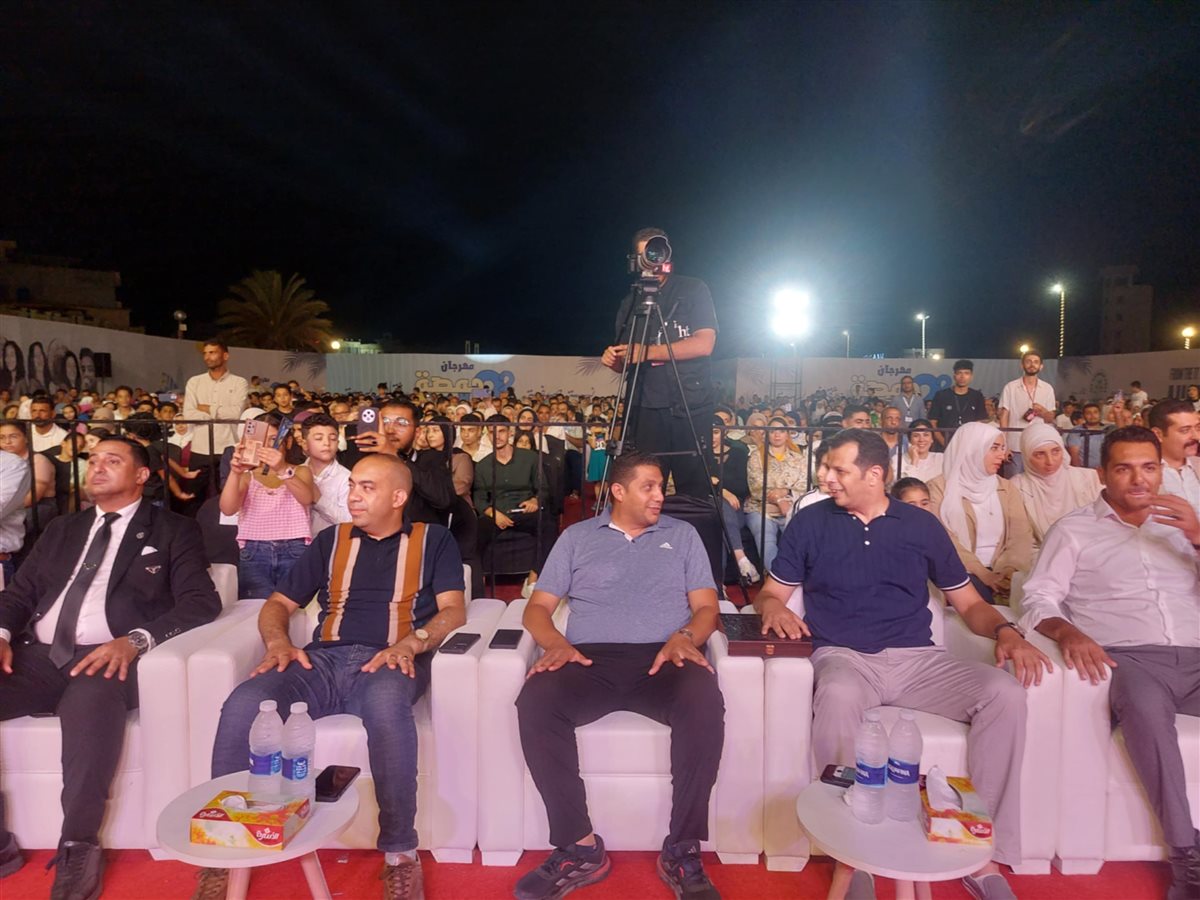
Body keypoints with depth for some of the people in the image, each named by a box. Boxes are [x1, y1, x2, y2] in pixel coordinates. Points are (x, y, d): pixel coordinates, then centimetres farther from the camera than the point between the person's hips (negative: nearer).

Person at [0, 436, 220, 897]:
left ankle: (78, 848, -22)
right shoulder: (62, 529, 25)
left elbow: (202, 601, -5)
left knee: (91, 700, -38)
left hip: (108, 658, -5)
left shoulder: (173, 530, 7)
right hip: (37, 655, 5)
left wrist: (136, 640, -20)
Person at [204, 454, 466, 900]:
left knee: (386, 704, -40)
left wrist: (410, 643, -18)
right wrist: (279, 642, 0)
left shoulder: (433, 540, 13)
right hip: (324, 662, 4)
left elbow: (454, 610, 1)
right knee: (242, 705, -27)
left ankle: (400, 852, -25)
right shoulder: (331, 539, 22)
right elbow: (278, 603, 23)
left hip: (385, 663, -3)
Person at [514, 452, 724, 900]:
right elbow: (537, 608, 14)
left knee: (705, 702, -33)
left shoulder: (683, 534, 20)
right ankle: (580, 847, -18)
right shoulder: (577, 537, 18)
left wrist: (684, 636, -10)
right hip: (589, 659, 1)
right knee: (534, 702, -30)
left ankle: (682, 852, -19)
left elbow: (706, 607, 13)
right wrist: (556, 643, -8)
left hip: (663, 658, 0)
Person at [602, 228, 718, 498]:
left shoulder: (693, 290, 2)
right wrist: (614, 360, -5)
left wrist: (646, 352, -13)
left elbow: (704, 344, -10)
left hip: (691, 407, -2)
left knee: (694, 490, 3)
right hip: (646, 408, 3)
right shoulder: (630, 302, 12)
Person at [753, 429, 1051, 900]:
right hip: (843, 656, -2)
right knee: (837, 697, -38)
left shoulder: (921, 525, 12)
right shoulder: (810, 522, 7)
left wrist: (1006, 631, -4)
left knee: (1006, 693, -22)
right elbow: (771, 591, 11)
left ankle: (987, 856, -13)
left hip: (917, 658, 3)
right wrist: (773, 607, -13)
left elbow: (967, 601, 16)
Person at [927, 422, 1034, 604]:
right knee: (975, 588, -34)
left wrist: (1007, 574, -15)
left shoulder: (1007, 489, 16)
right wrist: (985, 576, -19)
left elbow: (1021, 536, 4)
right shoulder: (940, 488, 2)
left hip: (1001, 574, 3)